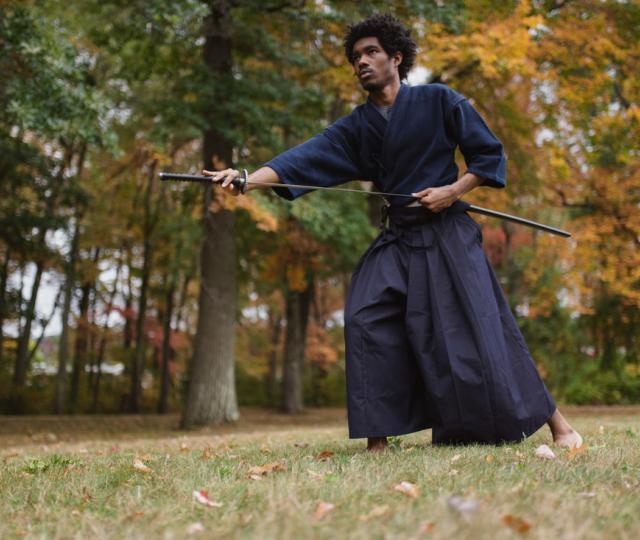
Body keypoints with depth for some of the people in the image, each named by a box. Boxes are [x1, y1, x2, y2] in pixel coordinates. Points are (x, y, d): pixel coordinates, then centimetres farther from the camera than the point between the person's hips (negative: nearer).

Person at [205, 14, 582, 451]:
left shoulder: (439, 102, -2)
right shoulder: (356, 127, 8)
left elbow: (491, 156, 2)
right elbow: (307, 158, -7)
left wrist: (452, 191, -14)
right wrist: (248, 178, -22)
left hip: (448, 236, -4)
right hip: (396, 241, 4)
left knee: (481, 333, -10)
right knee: (365, 318, -14)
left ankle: (556, 424, 4)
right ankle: (378, 438, -5)